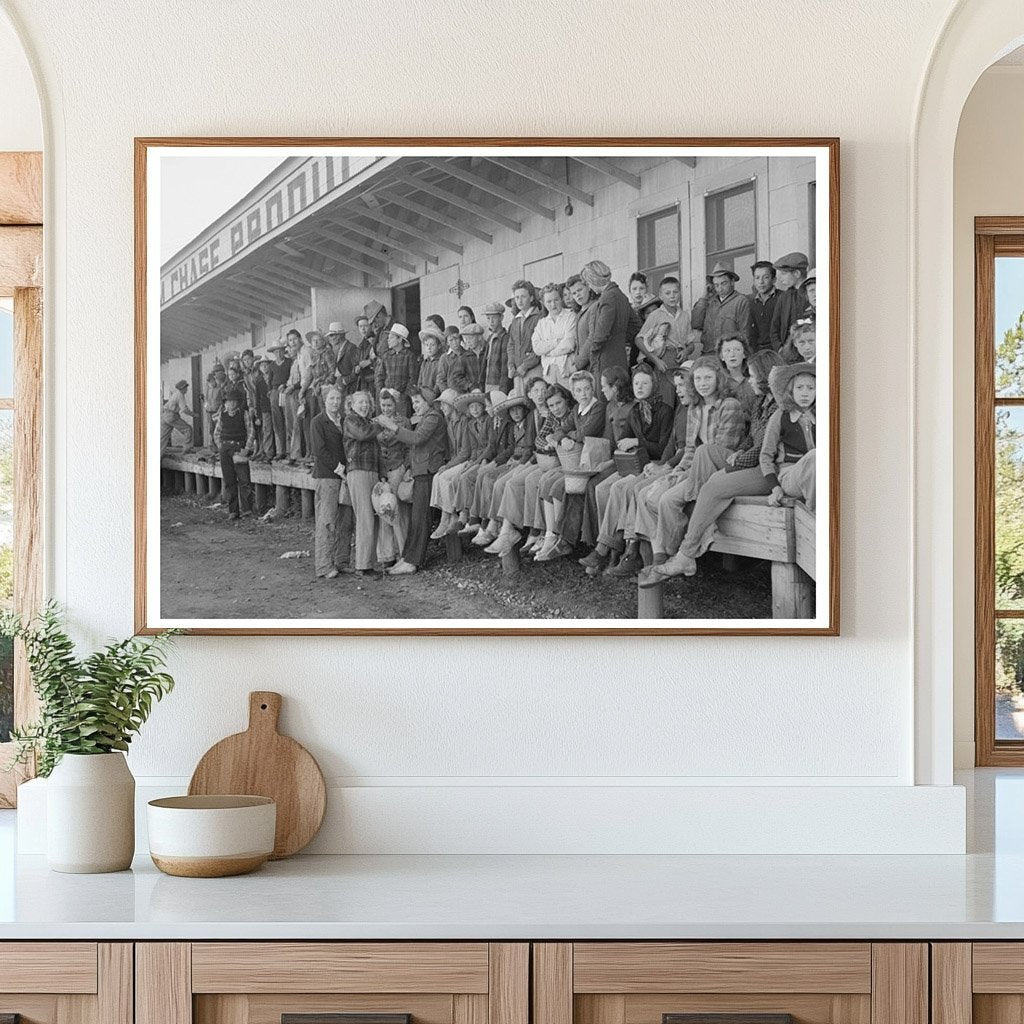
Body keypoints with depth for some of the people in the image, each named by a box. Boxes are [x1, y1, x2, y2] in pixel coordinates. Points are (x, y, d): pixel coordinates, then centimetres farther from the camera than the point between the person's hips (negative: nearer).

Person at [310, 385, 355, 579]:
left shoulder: (344, 422, 17)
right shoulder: (318, 422, -3)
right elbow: (318, 449, -11)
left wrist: (345, 468, 3)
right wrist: (337, 467, -13)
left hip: (344, 476, 6)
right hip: (326, 477, -6)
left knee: (345, 521, 5)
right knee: (326, 522, -7)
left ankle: (341, 562, 13)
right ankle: (324, 567, -6)